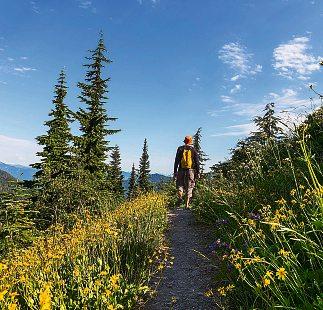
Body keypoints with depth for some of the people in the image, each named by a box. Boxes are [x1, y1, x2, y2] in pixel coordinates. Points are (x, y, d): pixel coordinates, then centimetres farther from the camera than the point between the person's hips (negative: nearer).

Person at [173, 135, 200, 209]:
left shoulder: (180, 149, 5)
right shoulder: (194, 150, 5)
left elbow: (176, 161, 2)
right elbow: (197, 162, 1)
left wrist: (175, 172, 4)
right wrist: (198, 172, 5)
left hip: (181, 170, 0)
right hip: (190, 171, 0)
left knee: (180, 185, 14)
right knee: (189, 187, 7)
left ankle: (180, 197, -13)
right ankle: (187, 204, 4)